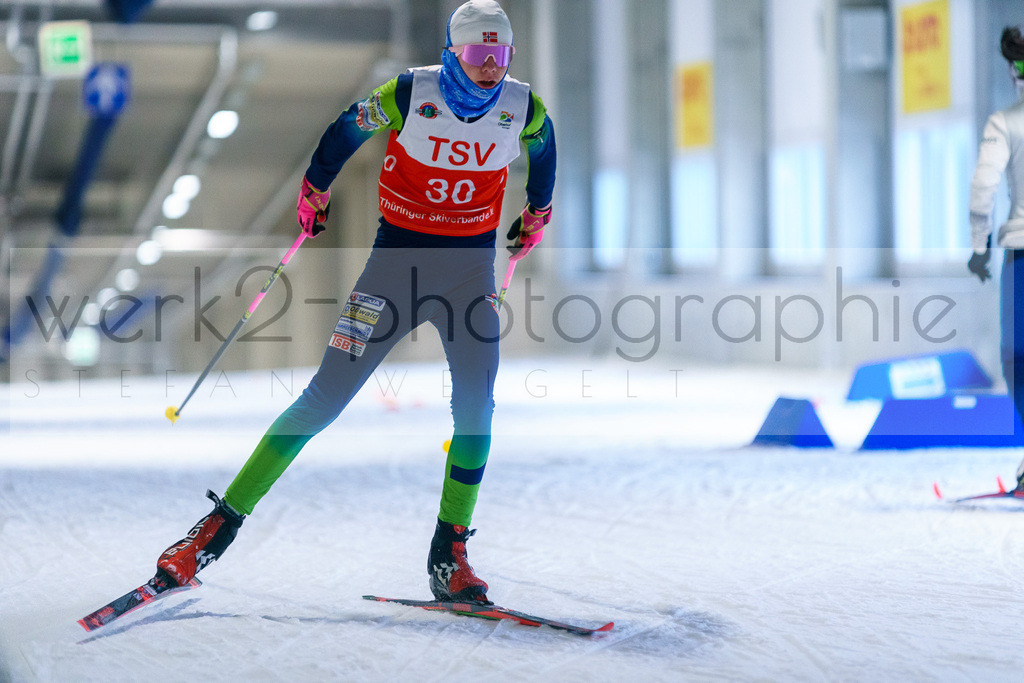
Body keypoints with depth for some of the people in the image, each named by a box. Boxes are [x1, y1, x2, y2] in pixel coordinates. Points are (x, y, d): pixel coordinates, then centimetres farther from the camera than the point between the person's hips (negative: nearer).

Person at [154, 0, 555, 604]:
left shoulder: (525, 109, -4)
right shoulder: (410, 93, -13)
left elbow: (543, 149, 21)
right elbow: (345, 132, 5)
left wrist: (538, 212, 30)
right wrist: (314, 192, 15)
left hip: (472, 265, 3)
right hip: (398, 255, -3)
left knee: (476, 405, -14)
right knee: (326, 398, -6)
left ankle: (449, 554, -4)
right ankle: (221, 524, 1)